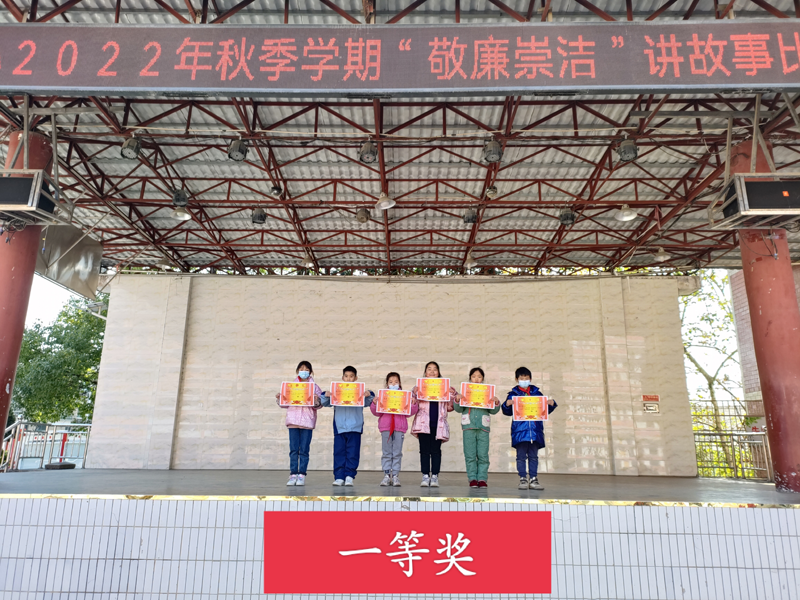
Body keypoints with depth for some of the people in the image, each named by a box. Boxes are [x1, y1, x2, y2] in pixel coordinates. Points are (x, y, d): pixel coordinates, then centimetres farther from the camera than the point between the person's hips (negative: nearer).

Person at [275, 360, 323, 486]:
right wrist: (279, 399, -5)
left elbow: (319, 405, 1)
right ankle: (293, 474, 7)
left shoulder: (314, 387, 6)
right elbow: (285, 404, 14)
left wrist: (316, 400, -19)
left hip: (307, 421, -2)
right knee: (293, 449, 3)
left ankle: (302, 475, 5)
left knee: (304, 450, 0)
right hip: (293, 419, 2)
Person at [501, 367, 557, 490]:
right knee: (521, 456, 1)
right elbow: (507, 412, 1)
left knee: (534, 456, 7)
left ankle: (534, 480, 12)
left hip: (535, 430, 2)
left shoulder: (537, 393, 13)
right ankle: (523, 479, 7)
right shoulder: (513, 394, 6)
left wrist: (551, 404, -4)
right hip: (520, 429, -2)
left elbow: (546, 410, 15)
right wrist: (507, 404, -19)